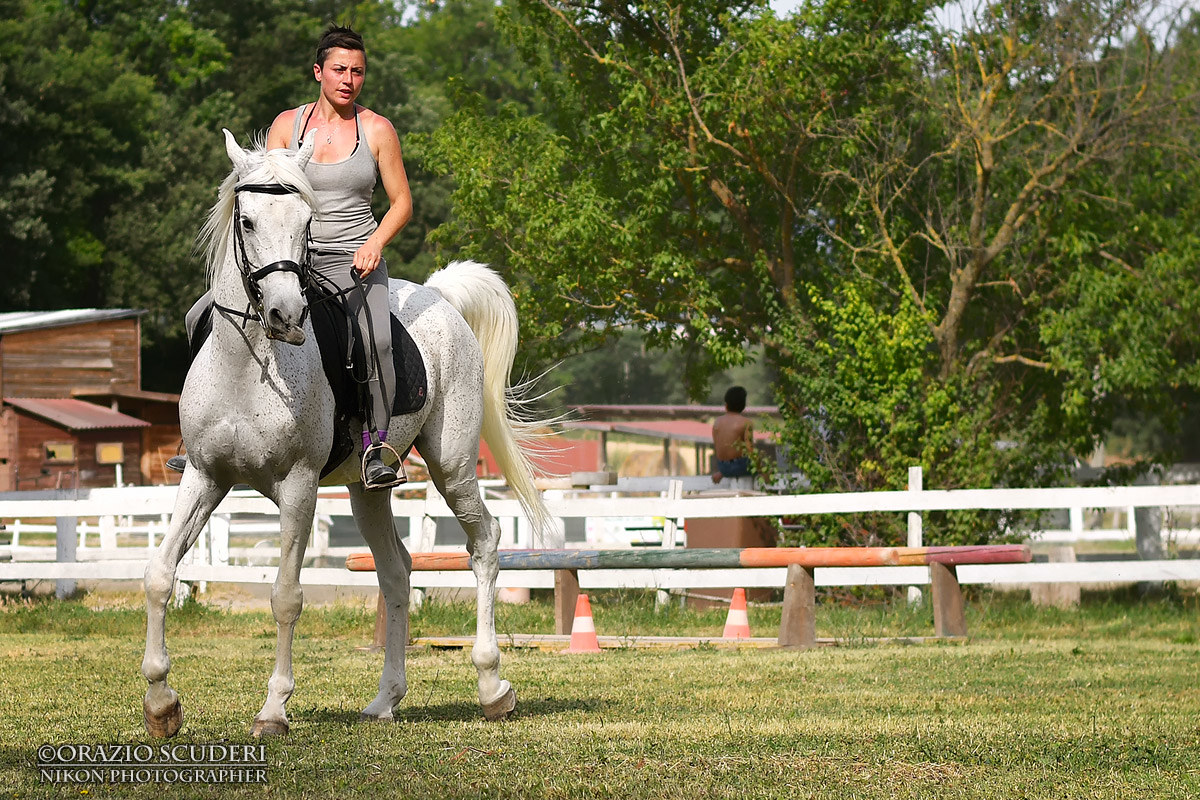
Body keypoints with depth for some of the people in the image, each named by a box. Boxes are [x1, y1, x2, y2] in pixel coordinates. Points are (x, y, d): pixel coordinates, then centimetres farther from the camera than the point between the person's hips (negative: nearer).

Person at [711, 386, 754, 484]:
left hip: (722, 467, 5)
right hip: (740, 466, -5)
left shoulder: (717, 422, 4)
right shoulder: (746, 422, -11)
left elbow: (716, 451, 7)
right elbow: (749, 450, -16)